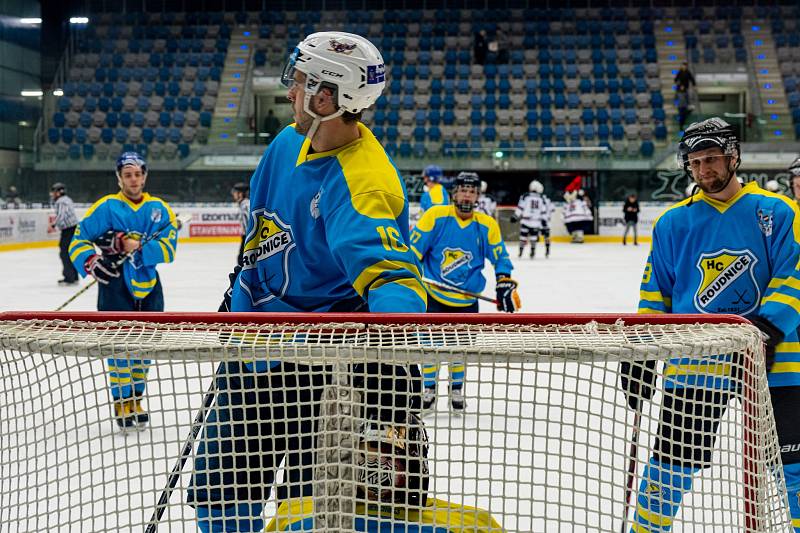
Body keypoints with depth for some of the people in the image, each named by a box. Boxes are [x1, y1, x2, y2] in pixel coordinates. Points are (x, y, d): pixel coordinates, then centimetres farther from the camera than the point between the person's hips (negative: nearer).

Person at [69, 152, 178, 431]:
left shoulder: (159, 209, 3)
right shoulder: (106, 207, -4)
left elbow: (167, 248, -9)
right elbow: (78, 241, -6)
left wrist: (135, 246, -23)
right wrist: (91, 262, -24)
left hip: (148, 285, 4)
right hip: (115, 285, -4)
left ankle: (135, 398, 29)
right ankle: (122, 404, 4)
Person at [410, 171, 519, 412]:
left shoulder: (487, 225, -3)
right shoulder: (435, 216, -11)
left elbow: (500, 258, 4)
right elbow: (414, 248, -6)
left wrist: (505, 285, -5)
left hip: (467, 300, 2)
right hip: (434, 294, -2)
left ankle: (456, 389, 27)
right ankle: (429, 388, 12)